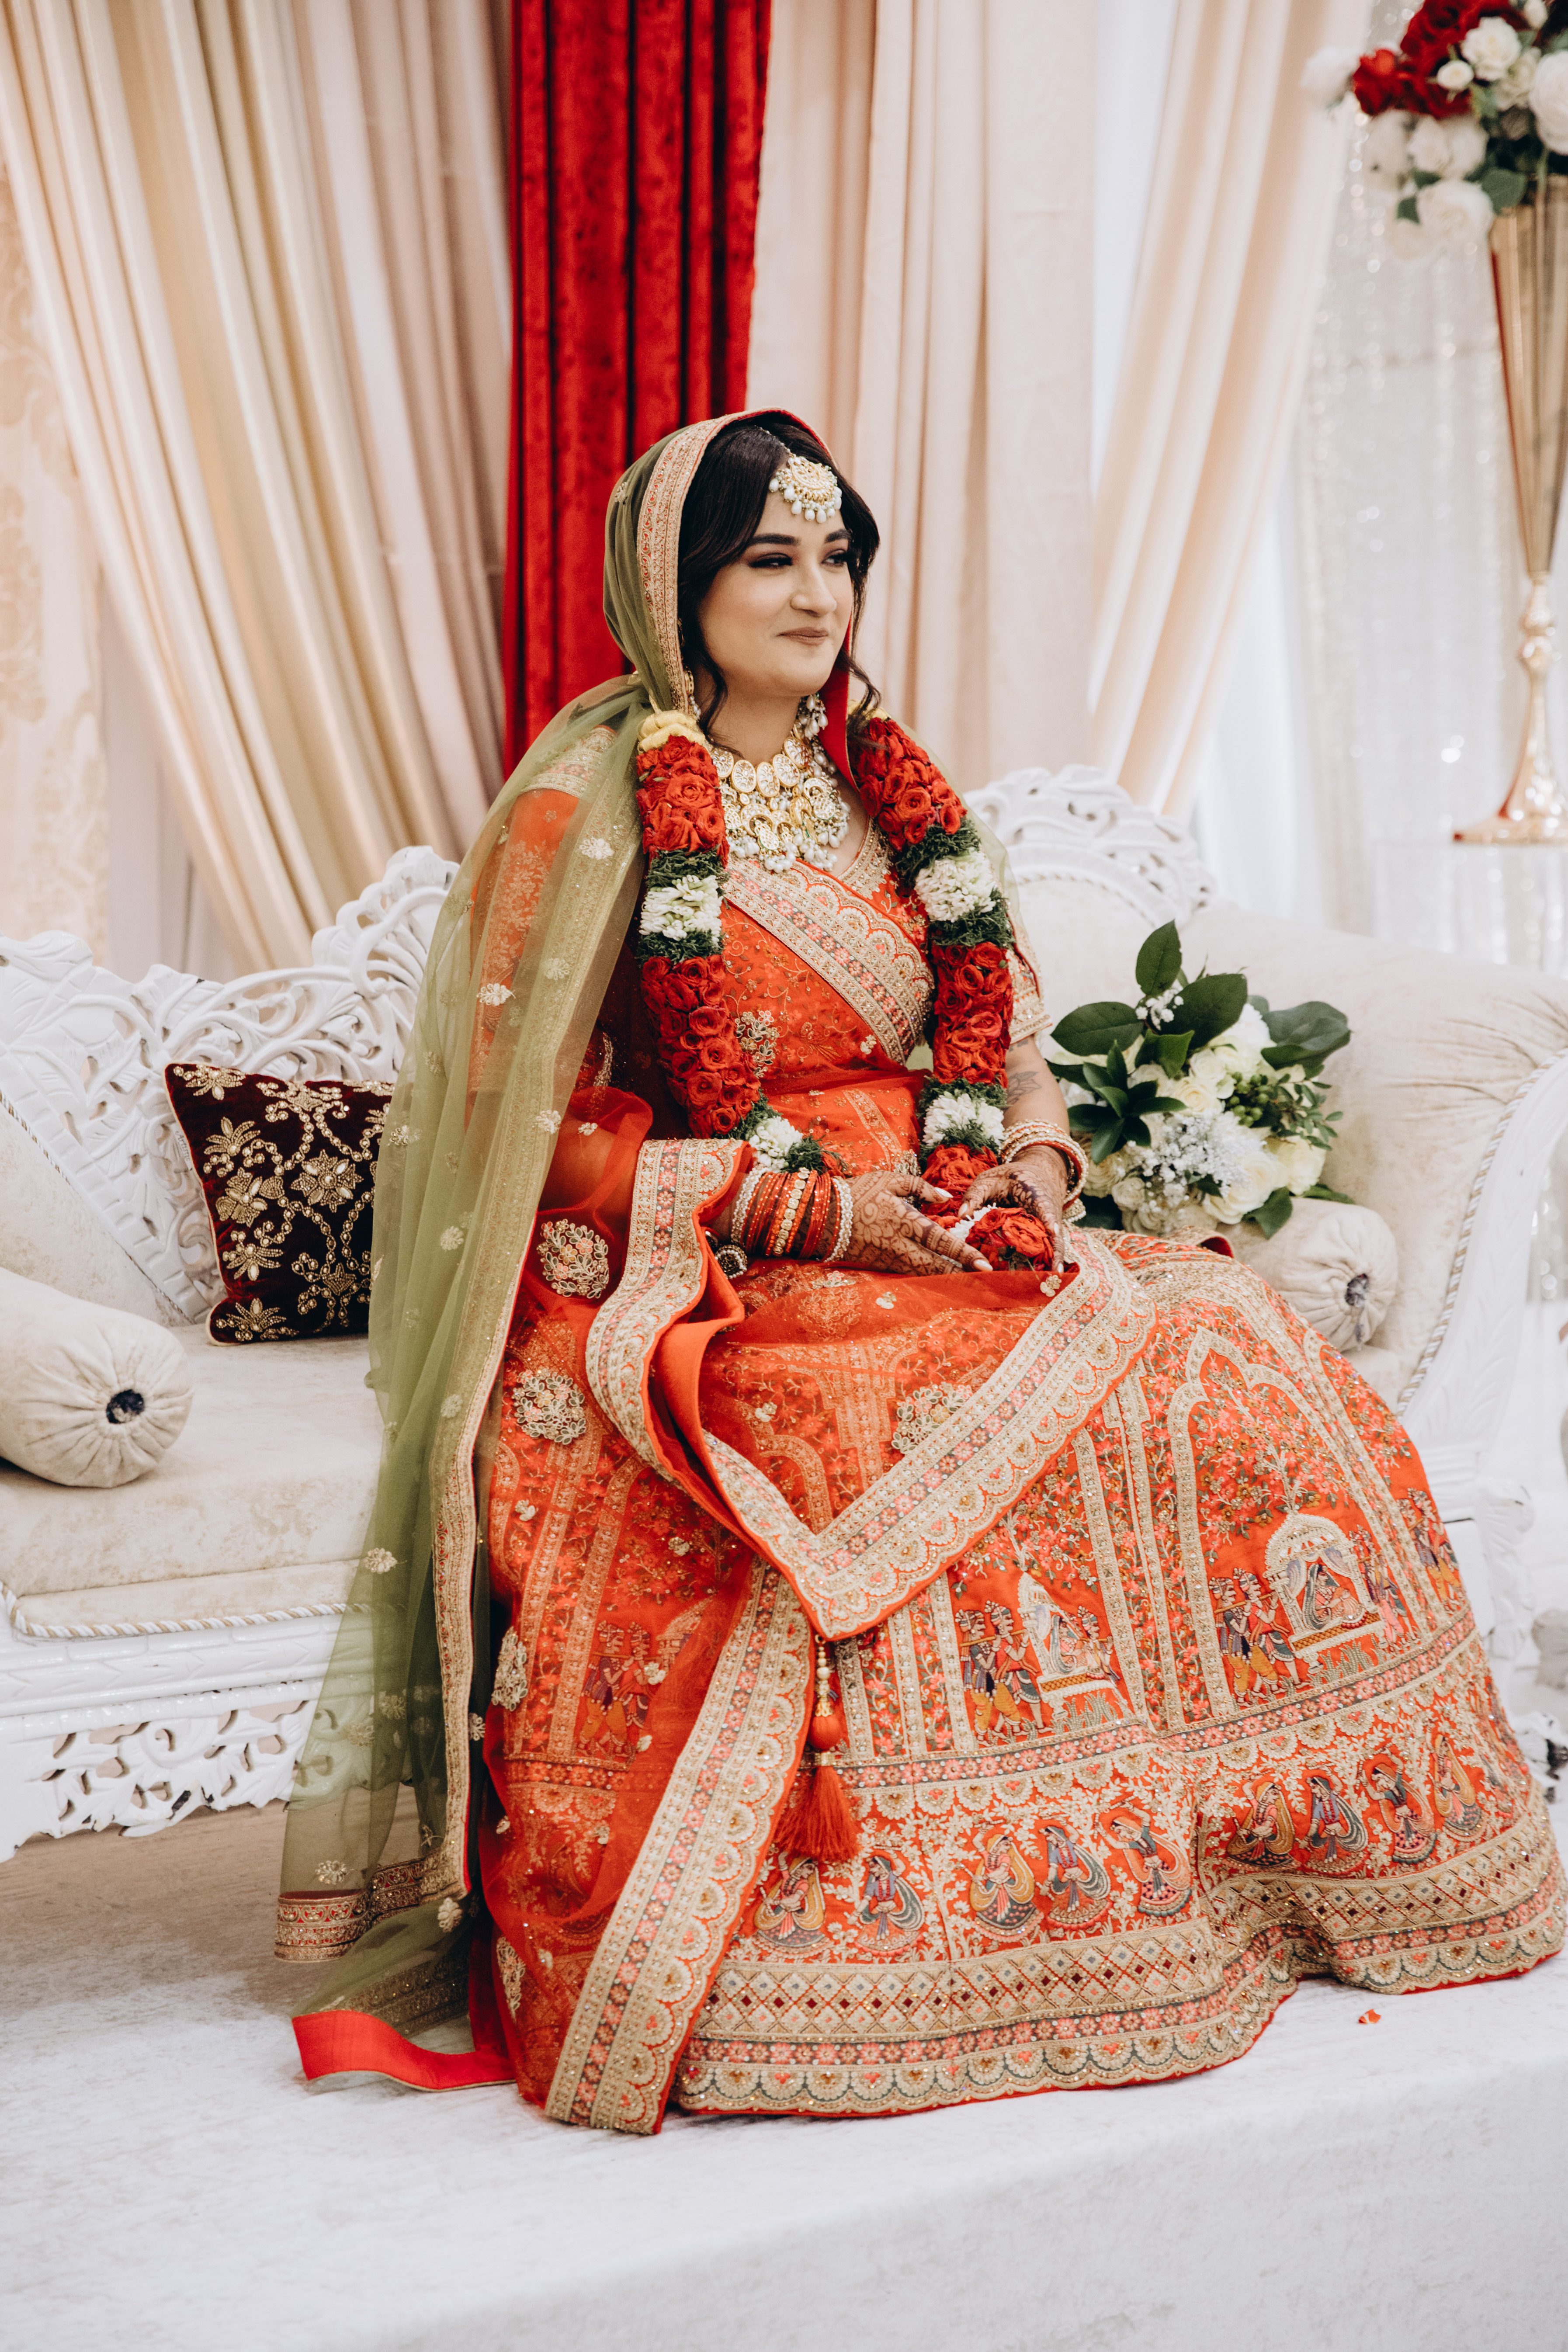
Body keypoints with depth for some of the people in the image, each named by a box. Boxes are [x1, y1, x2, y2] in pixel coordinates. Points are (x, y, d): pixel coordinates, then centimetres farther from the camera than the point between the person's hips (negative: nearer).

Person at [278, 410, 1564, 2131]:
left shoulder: (892, 795, 16)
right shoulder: (587, 813, -3)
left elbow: (1001, 1046, 20)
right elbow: (532, 1127, -7)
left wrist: (1030, 1162, -4)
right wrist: (807, 1208, -15)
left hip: (933, 1255, 6)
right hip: (697, 1292, -6)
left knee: (1229, 1356, -16)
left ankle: (1242, 1860, -6)